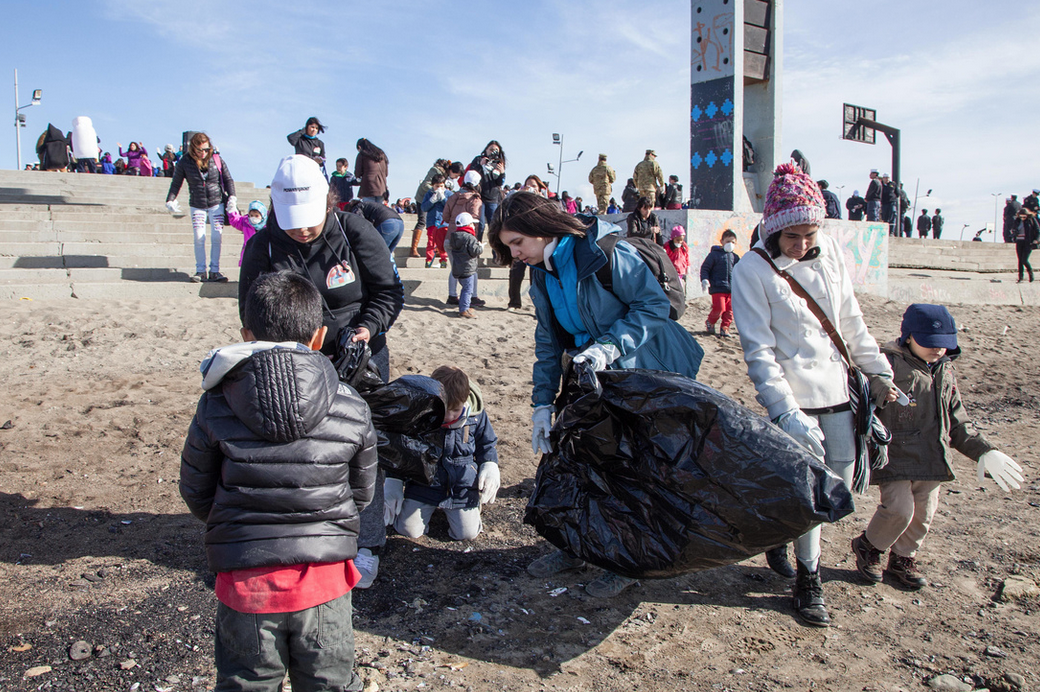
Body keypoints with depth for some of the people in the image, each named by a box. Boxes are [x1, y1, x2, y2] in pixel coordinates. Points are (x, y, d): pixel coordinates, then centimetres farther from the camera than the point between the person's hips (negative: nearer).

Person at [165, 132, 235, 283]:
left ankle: (214, 271, 4)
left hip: (216, 204, 1)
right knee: (199, 238, -7)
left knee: (216, 237, -4)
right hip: (197, 206, 0)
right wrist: (170, 200, -8)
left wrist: (232, 196, -4)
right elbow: (175, 184, 3)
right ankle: (200, 271, 3)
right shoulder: (184, 162, -5)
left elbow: (228, 179, 7)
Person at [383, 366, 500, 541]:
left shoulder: (476, 415, -11)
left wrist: (490, 467, -8)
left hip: (461, 485, 1)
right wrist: (393, 483, -5)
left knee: (467, 533, -4)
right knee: (409, 530, -5)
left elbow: (487, 444, 9)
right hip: (423, 485, 0)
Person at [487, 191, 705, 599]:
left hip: (650, 374, -7)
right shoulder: (542, 274, 2)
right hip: (599, 380, 7)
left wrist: (608, 347, -32)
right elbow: (548, 343, 6)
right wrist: (542, 404, 0)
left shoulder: (603, 251, -22)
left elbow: (654, 305, -22)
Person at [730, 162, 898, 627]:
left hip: (836, 392, 6)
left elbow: (851, 321, 16)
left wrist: (877, 370, 16)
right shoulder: (752, 270, -13)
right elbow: (759, 352, -17)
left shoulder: (831, 252, 4)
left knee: (840, 484, 11)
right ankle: (808, 580, 17)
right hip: (791, 397, -6)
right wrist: (786, 413, -24)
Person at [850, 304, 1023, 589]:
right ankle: (869, 547, 14)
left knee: (923, 512, 11)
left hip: (930, 458, 7)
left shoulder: (945, 372, 11)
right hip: (895, 456, -7)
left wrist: (985, 451, 10)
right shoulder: (889, 363, -13)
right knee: (900, 508, -14)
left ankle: (903, 558, 33)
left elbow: (958, 423, 19)